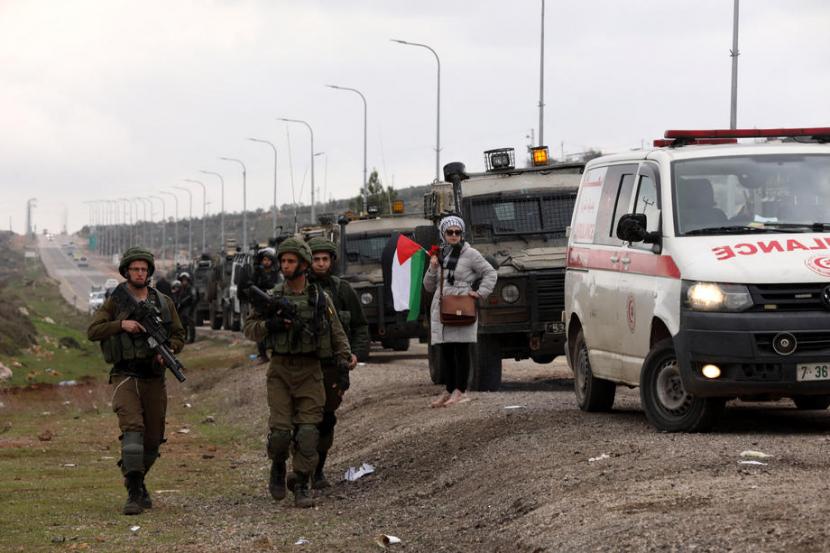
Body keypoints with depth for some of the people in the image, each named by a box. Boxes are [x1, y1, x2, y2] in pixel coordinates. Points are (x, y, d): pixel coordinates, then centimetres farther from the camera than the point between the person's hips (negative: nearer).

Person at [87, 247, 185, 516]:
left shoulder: (164, 302, 10)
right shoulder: (115, 302, 2)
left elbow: (179, 335, 12)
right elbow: (93, 332, -6)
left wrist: (168, 349, -9)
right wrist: (121, 324, -20)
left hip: (154, 378, 4)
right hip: (125, 376, -4)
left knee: (153, 438, 9)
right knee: (132, 428, -21)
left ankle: (137, 480, 33)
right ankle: (134, 493, -24)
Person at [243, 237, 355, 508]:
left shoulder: (320, 298, 5)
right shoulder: (272, 297, 5)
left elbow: (337, 333, 9)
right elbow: (249, 330, 7)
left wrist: (344, 357, -6)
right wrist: (270, 324, -12)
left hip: (310, 371, 0)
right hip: (280, 371, 0)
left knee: (308, 430, -6)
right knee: (280, 429, -8)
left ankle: (301, 484, 4)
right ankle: (278, 466, 21)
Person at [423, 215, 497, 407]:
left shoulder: (470, 254, 1)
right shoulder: (438, 255, 16)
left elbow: (490, 273, 4)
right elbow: (429, 286, 18)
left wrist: (481, 293, -6)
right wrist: (432, 269, 1)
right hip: (440, 309, 5)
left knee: (460, 350, -6)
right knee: (444, 351, 6)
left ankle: (460, 390, -3)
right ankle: (449, 390, 12)